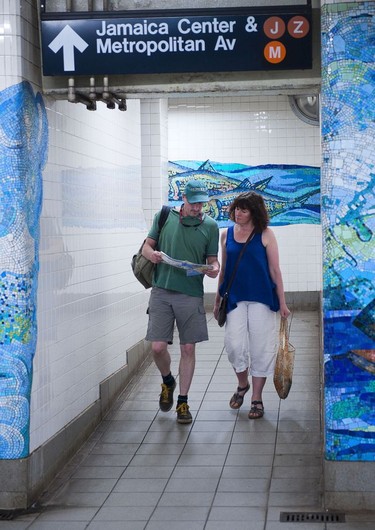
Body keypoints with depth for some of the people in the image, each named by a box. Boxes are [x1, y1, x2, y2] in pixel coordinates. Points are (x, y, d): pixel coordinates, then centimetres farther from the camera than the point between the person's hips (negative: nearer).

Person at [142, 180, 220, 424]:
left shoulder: (210, 225, 4)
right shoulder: (164, 217, 5)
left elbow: (212, 259, 9)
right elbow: (147, 246, 11)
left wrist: (215, 268, -15)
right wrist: (152, 253, -12)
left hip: (191, 294, 0)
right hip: (162, 291, 0)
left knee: (188, 349, 3)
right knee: (158, 347, -4)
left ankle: (183, 402, 16)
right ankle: (168, 381, 28)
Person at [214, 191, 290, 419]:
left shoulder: (265, 234, -3)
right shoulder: (227, 234, 6)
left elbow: (275, 270, -2)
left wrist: (282, 302, -4)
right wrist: (218, 300, 16)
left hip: (261, 298, -2)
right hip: (235, 298, 3)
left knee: (260, 348, 1)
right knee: (234, 345, -7)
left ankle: (257, 398, 13)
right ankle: (242, 384, 22)